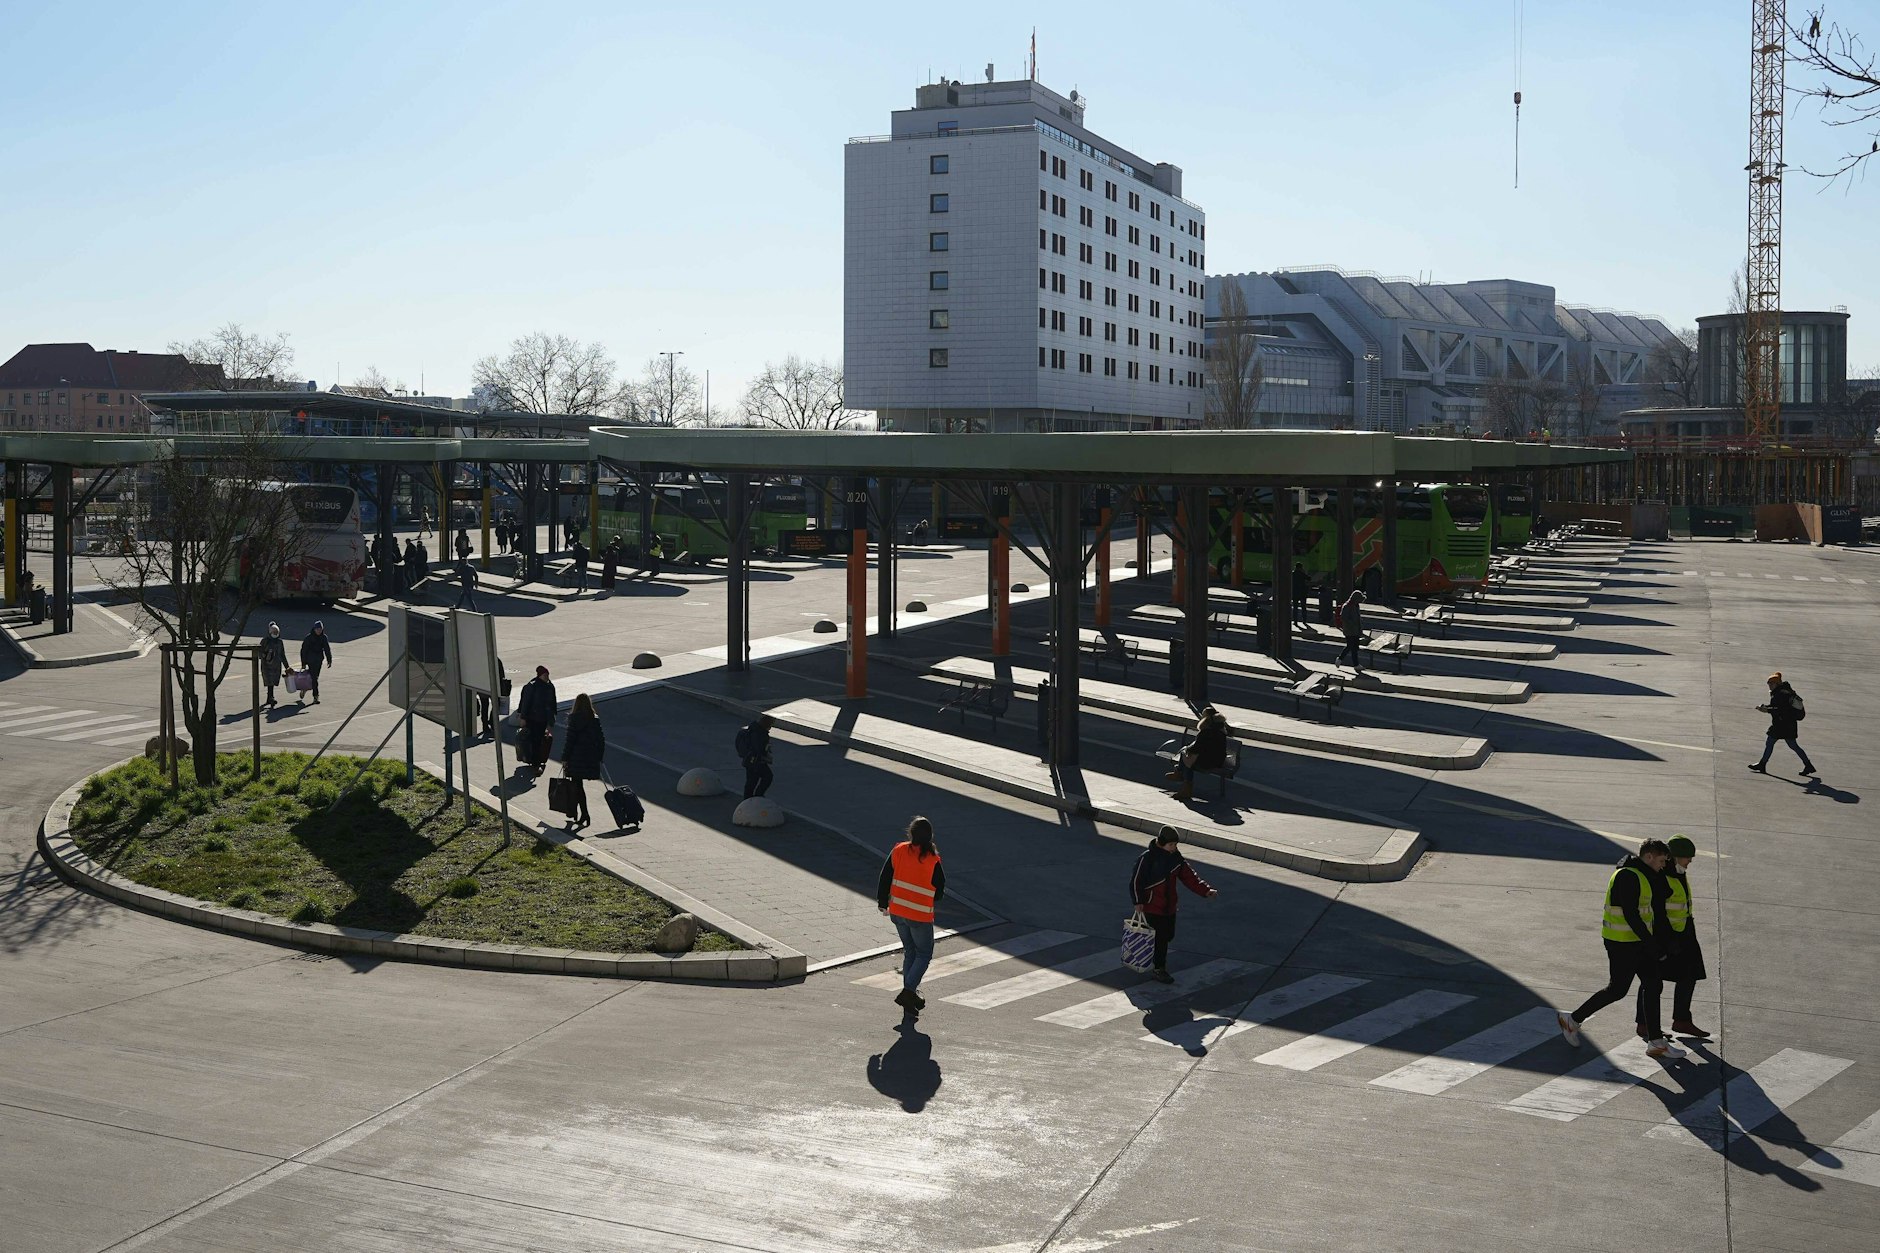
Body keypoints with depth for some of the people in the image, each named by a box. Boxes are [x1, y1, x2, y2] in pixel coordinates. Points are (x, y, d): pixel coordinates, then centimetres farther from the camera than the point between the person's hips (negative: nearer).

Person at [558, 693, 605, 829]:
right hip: (591, 757, 5)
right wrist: (599, 757, 13)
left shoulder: (574, 718, -11)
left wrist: (564, 758, -7)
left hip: (577, 756, -5)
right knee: (578, 784, 17)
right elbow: (601, 739, 5)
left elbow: (570, 739, -12)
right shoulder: (596, 719, 3)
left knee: (577, 785, 1)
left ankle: (585, 814, -9)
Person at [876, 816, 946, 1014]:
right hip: (921, 916, -4)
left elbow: (885, 877, 1)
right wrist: (933, 904, 17)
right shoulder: (932, 861, -16)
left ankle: (910, 994, 20)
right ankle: (908, 991, -6)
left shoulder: (898, 851, -6)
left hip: (897, 912, 4)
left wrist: (882, 902, 14)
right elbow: (940, 889, -6)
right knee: (924, 954, 10)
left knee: (909, 952, 19)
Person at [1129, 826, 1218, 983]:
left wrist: (1206, 890, -6)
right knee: (1160, 938, -5)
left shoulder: (1176, 857, 3)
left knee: (1168, 935, 15)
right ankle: (1158, 969, 8)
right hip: (1152, 907, -7)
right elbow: (1136, 881, -15)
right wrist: (1138, 901, -22)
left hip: (1169, 906, 7)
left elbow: (1188, 875, 4)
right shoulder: (1147, 858, -18)